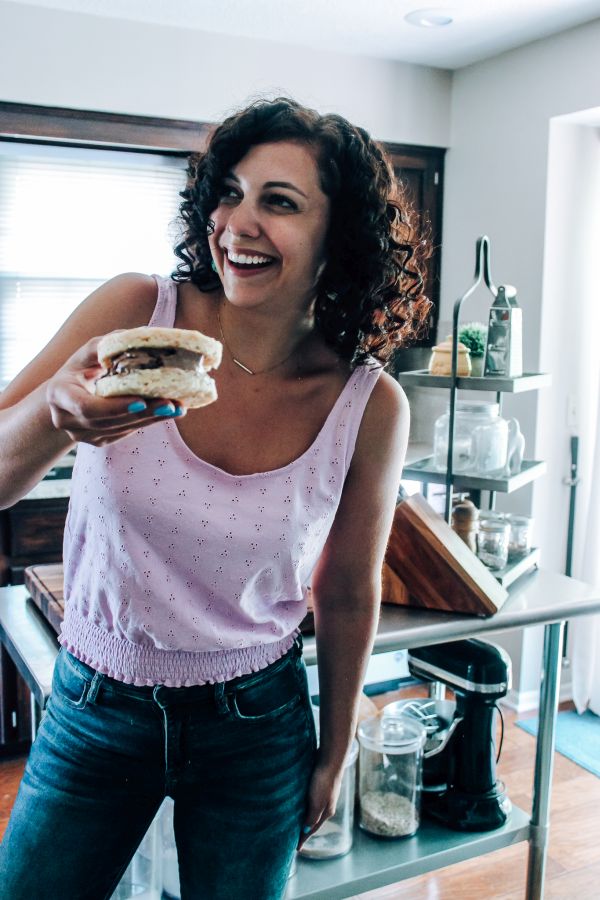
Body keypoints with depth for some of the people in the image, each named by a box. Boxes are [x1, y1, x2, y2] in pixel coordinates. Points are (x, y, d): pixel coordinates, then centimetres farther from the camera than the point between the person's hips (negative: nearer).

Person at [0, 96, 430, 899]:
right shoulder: (136, 312, -16)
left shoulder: (370, 406, -15)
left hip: (255, 724, 0)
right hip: (93, 709, 1)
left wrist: (333, 757, 8)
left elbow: (348, 597, -2)